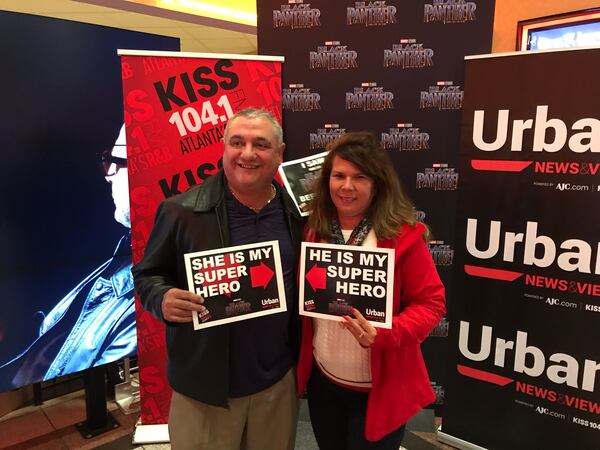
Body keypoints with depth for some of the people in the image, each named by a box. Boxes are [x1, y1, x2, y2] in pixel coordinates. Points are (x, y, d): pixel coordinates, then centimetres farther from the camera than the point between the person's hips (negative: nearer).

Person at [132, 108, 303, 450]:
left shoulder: (297, 213, -1)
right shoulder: (181, 211, -12)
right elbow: (148, 276, -3)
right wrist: (164, 300, -24)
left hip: (279, 380, 3)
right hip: (205, 385, -3)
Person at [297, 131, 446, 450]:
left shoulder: (403, 235, -16)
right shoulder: (314, 231, -4)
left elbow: (430, 302, -13)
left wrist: (384, 334, -27)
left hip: (380, 388, -4)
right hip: (322, 380, 5)